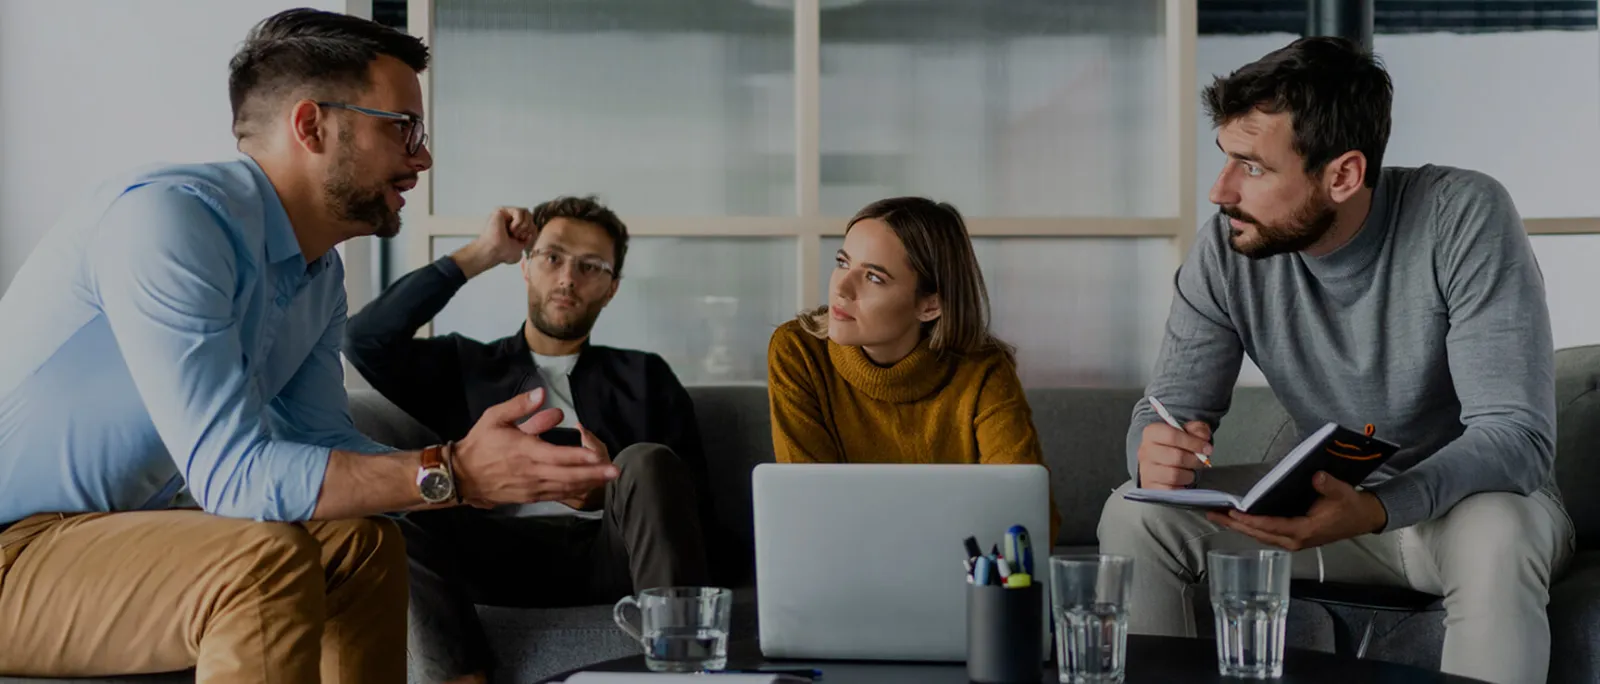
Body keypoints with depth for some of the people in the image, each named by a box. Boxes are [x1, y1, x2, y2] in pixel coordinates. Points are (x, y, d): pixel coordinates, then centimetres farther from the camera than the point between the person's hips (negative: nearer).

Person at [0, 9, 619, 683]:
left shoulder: (321, 273, 6)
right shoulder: (167, 216, -24)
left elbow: (325, 445, 9)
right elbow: (232, 473, -28)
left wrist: (518, 473, -2)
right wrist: (450, 473, -27)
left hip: (112, 526, 10)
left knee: (362, 543, 5)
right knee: (265, 559, -28)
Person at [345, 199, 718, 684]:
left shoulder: (643, 377, 24)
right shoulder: (463, 366, 25)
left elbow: (695, 506, 13)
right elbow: (366, 339, 7)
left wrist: (611, 493, -9)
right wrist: (478, 257, 13)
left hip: (610, 552, 0)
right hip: (503, 554, 0)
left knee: (648, 462, -31)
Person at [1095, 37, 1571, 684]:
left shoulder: (1463, 217, -25)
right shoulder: (1226, 248, -13)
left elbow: (1518, 434, -29)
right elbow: (1172, 405, -6)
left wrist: (1372, 509, -47)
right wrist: (1158, 452, -33)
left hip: (1473, 495, -3)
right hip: (1332, 500, 4)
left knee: (1494, 535, -38)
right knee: (1134, 517, -15)